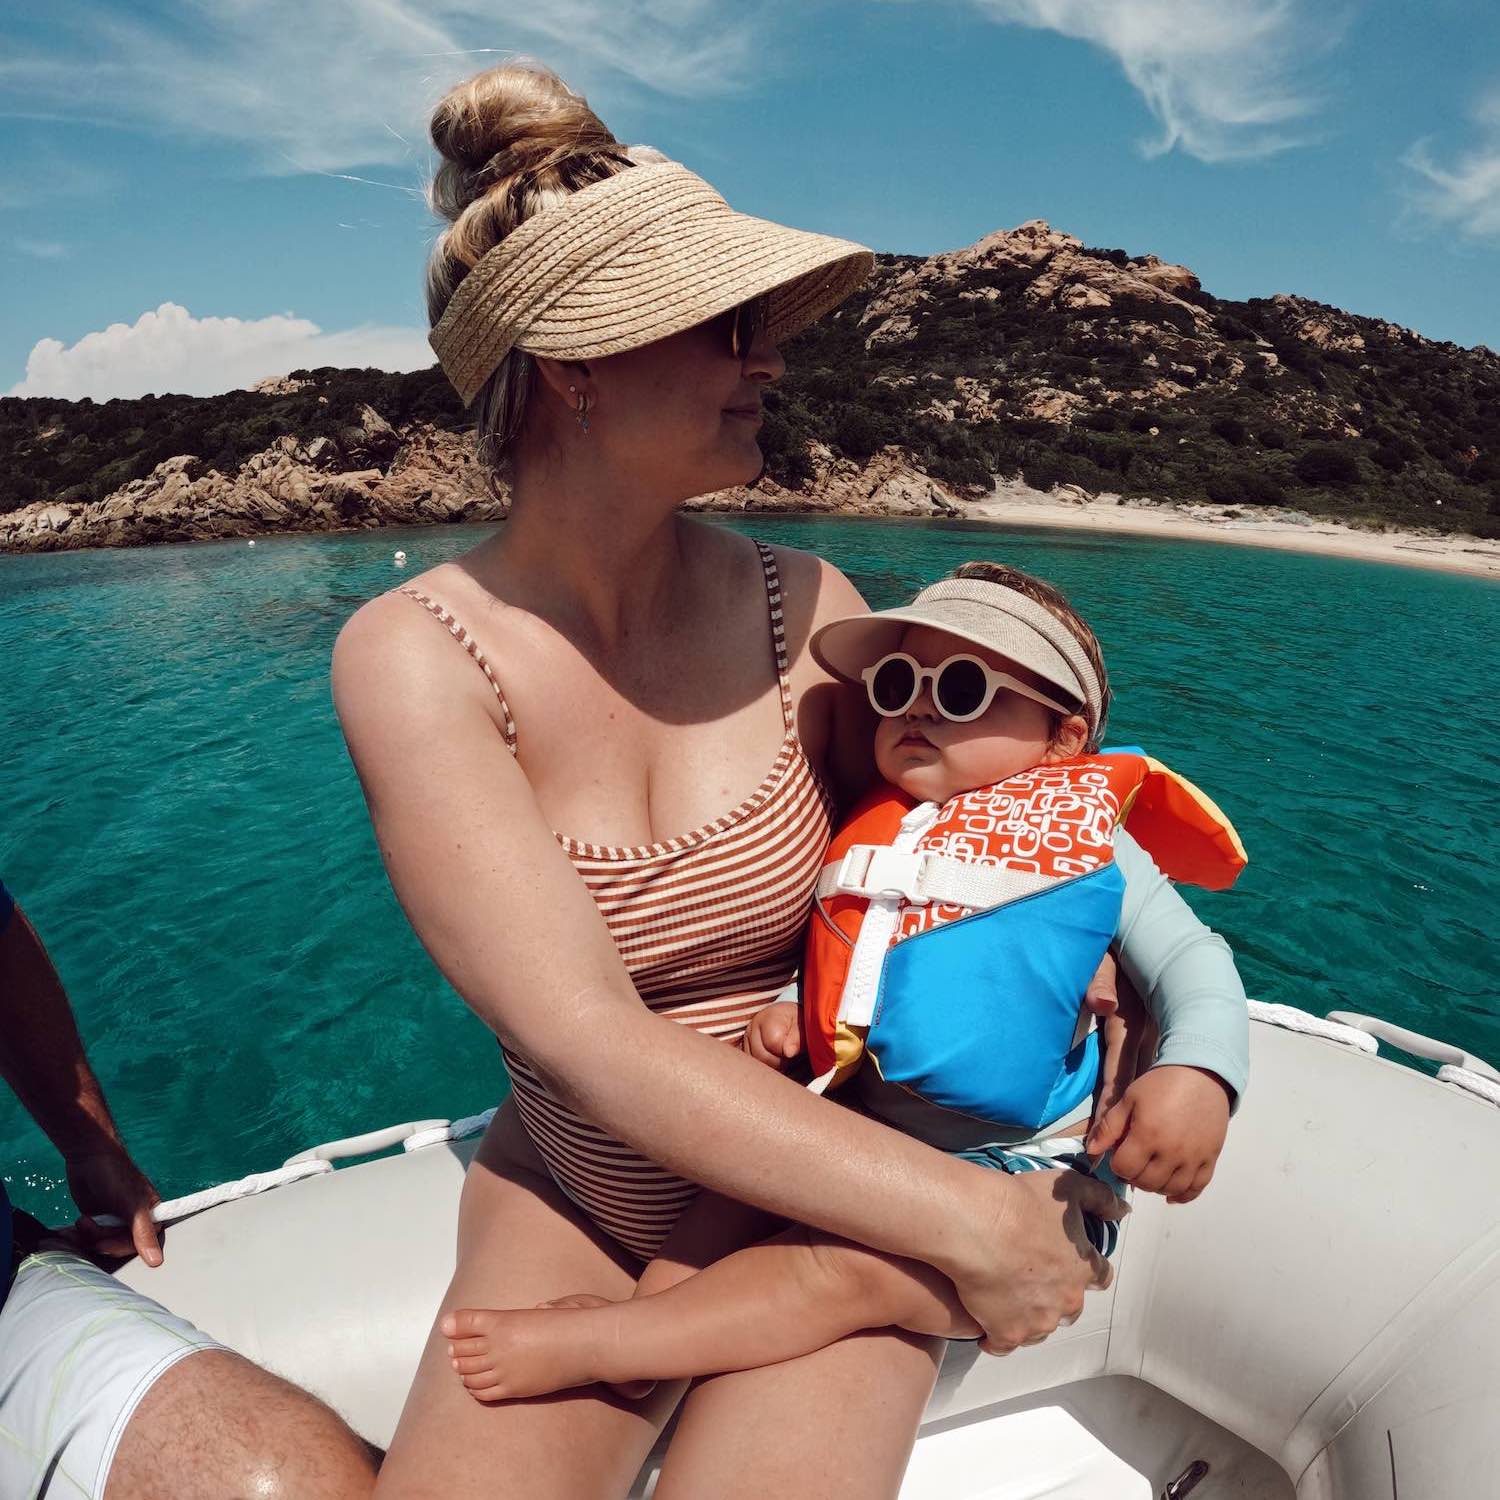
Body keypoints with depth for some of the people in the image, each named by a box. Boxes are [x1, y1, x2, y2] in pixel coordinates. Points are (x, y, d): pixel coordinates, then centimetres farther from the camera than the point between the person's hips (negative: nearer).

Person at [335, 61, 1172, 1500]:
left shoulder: (801, 609, -12)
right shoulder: (411, 656, -17)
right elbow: (591, 1044, -25)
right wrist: (962, 1218, -25)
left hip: (834, 1190, 1)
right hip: (575, 1196, 0)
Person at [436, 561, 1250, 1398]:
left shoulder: (1090, 847, -5)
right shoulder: (873, 838, 7)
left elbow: (1192, 960, -6)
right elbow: (834, 968, 18)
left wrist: (1198, 1076, -25)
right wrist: (790, 1010, -3)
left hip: (1027, 1173, -6)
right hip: (873, 1153, 6)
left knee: (857, 1264, -26)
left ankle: (583, 1345, -19)